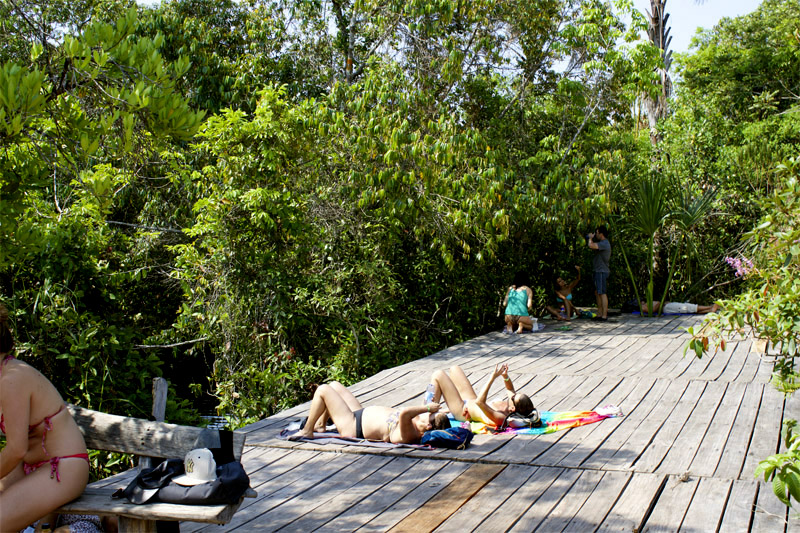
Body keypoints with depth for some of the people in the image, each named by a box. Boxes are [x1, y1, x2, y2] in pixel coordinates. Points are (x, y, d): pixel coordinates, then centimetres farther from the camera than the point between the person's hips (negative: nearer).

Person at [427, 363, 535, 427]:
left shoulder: (500, 418, -41)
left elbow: (480, 402, -50)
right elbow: (510, 389, 3)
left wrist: (493, 377, -49)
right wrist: (506, 377, -18)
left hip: (461, 410, -9)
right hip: (471, 402, 9)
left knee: (438, 375, -7)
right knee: (454, 369, 20)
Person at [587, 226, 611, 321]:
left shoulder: (604, 243, -16)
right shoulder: (602, 243, 17)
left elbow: (591, 245, -27)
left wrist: (590, 238, -8)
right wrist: (591, 238, 14)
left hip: (602, 272, -10)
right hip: (598, 271, 10)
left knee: (602, 293, -10)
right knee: (597, 293, 12)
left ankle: (604, 315, -9)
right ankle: (599, 314, 16)